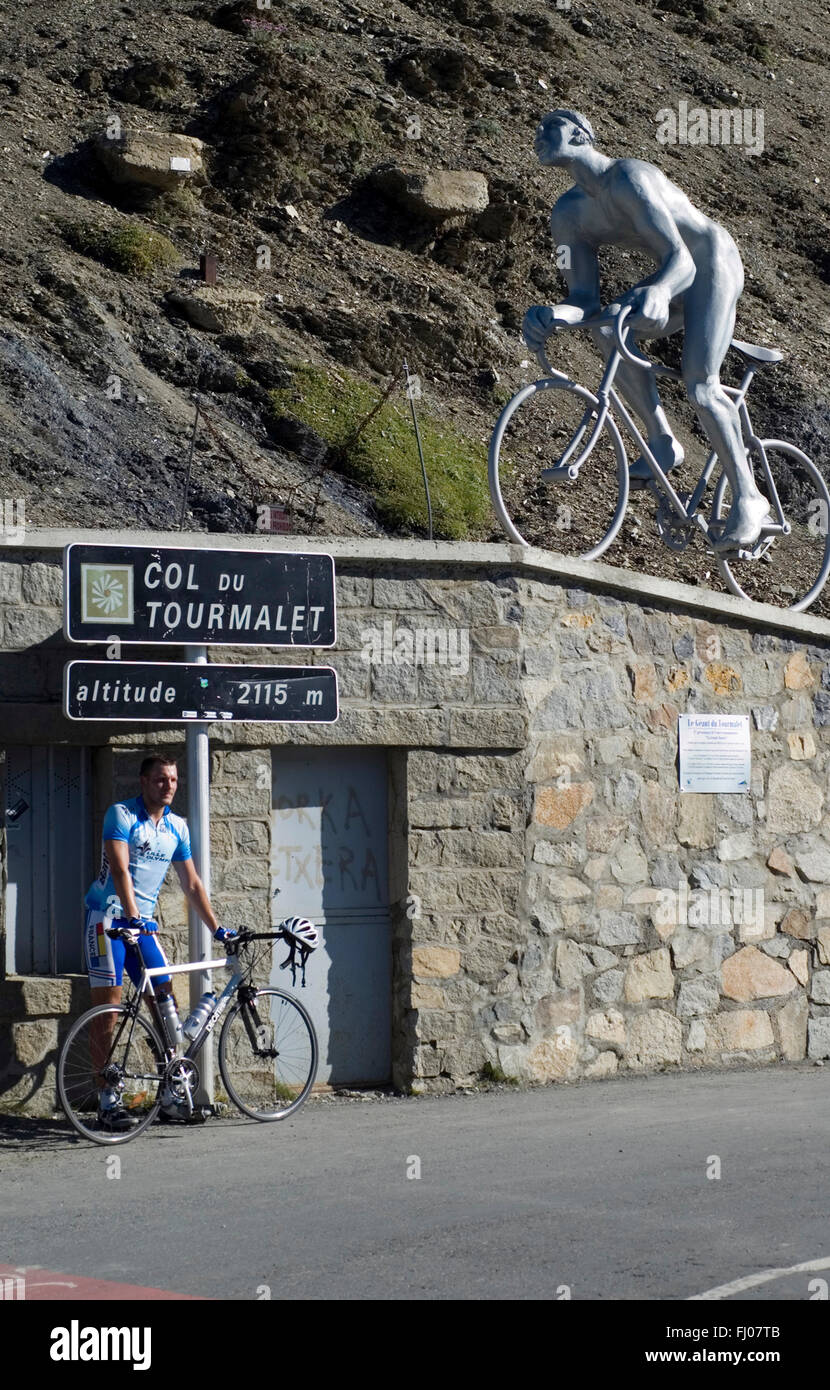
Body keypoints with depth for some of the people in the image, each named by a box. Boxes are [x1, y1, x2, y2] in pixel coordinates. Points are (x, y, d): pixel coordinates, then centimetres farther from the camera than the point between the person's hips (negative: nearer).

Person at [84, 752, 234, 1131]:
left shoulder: (177, 827, 10)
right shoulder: (121, 815, -9)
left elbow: (191, 883, 16)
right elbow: (120, 869, -21)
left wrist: (216, 928, 12)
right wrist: (133, 918, -32)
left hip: (144, 922, 6)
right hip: (109, 916, -6)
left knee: (166, 1001, -1)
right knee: (108, 1008, -8)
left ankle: (168, 1093, 7)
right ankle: (107, 1100, -6)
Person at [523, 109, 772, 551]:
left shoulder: (627, 177, -28)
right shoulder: (567, 216, -5)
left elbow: (681, 260, -35)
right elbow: (584, 300, -13)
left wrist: (658, 291, -58)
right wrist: (552, 315, -37)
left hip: (712, 262, -8)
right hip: (673, 276, 8)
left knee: (699, 385, -22)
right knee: (604, 325, -14)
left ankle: (748, 498, -14)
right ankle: (662, 443, -8)